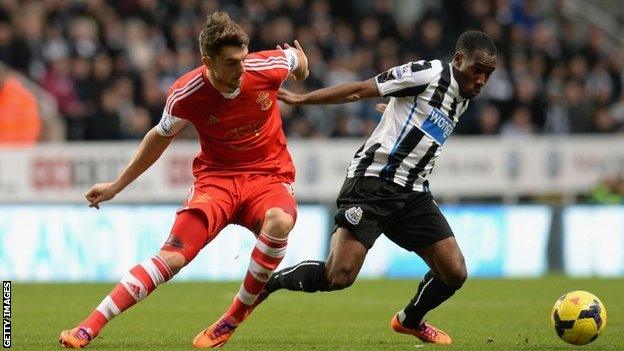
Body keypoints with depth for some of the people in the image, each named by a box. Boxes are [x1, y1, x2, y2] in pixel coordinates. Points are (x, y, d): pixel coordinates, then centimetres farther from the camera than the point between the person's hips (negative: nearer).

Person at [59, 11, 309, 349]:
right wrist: (116, 186, 14)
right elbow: (162, 135, 7)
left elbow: (296, 55, 10)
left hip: (269, 176, 0)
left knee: (279, 221, -36)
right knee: (172, 256, -20)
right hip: (216, 176, 0)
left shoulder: (267, 67, -16)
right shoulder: (185, 95, -14)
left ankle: (231, 322, -21)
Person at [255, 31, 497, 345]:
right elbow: (361, 90, -9)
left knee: (455, 272, -2)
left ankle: (410, 320, 27)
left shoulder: (463, 99, 13)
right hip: (373, 182, -8)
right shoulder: (428, 74, -11)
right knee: (338, 276, -19)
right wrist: (301, 99, -9)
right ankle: (267, 282, 5)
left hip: (412, 192, 8)